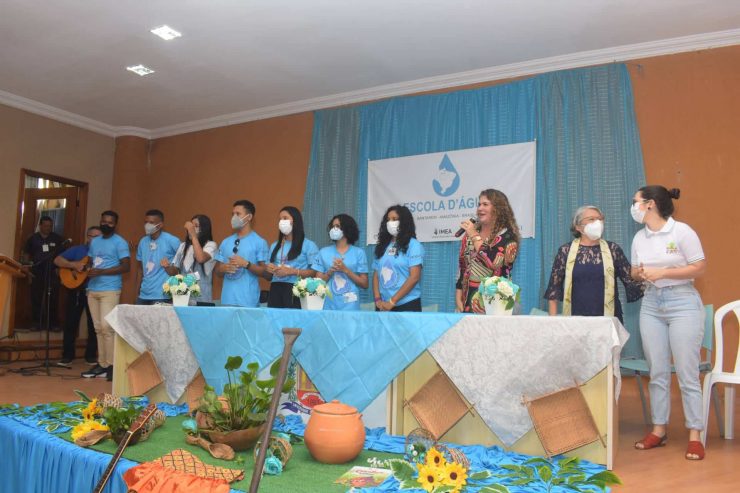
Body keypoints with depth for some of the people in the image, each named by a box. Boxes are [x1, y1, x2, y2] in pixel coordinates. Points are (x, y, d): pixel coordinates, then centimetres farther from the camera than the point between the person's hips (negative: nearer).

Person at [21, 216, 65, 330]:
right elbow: (26, 254, 11)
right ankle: (37, 323, 12)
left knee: (53, 299, -2)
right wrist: (27, 267, -1)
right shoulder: (33, 238, 7)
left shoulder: (57, 238, 5)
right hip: (37, 273, 1)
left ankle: (53, 323, 5)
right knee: (36, 298, 4)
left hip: (53, 273, -1)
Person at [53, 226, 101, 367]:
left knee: (94, 324, 3)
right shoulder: (77, 250, 6)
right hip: (76, 290, 0)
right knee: (70, 322, 1)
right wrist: (74, 265, -14)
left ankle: (91, 355, 15)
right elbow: (57, 260, 0)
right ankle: (67, 356, 10)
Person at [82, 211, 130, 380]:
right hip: (92, 290, 7)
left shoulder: (120, 243, -4)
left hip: (110, 290, -7)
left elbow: (126, 266, -12)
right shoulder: (94, 242, 18)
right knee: (98, 328, 8)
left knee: (106, 327, -12)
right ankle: (102, 364, 12)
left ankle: (111, 365, -6)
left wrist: (101, 272, -17)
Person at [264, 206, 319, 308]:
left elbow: (315, 273, -7)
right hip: (275, 291, 5)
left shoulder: (308, 245, 2)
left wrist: (292, 271, -15)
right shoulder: (274, 246, 19)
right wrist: (268, 270, 0)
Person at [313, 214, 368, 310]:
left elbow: (364, 284, -1)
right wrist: (330, 272, -12)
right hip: (328, 305, 2)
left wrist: (345, 270, -11)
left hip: (350, 305, -1)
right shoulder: (324, 252, 7)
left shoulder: (359, 253, 1)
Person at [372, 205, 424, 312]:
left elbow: (414, 277, -12)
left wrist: (392, 301, -14)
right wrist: (378, 299, -4)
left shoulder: (413, 245, -4)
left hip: (407, 304, -4)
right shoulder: (382, 246, 12)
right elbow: (376, 275, 11)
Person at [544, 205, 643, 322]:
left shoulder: (612, 249, 3)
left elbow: (630, 278, 3)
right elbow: (554, 286, 1)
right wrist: (553, 319, -3)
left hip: (608, 317, 1)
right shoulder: (566, 251, -1)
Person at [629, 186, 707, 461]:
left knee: (687, 374, -4)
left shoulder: (682, 232, -8)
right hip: (651, 304, 6)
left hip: (682, 303, -5)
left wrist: (662, 273, -17)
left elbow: (699, 268, -10)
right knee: (657, 373, 8)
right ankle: (658, 430, 18)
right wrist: (641, 274, -7)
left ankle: (694, 436, 6)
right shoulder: (639, 238, 10)